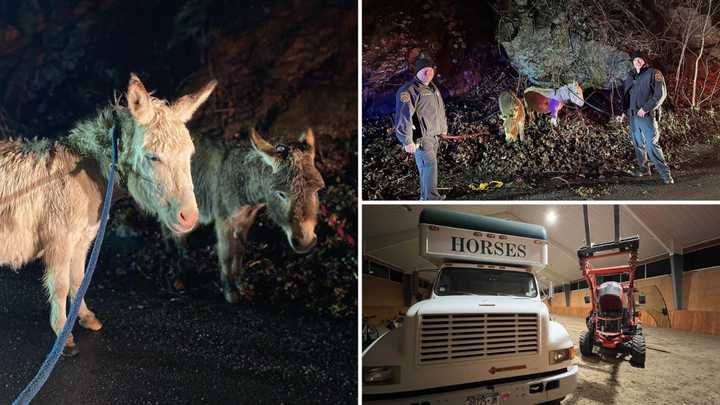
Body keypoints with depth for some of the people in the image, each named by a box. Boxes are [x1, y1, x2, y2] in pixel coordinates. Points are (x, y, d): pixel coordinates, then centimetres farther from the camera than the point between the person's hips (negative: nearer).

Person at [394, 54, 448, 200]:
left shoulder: (433, 88, 16)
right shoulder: (409, 90, -14)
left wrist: (443, 128, 31)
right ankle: (433, 198, -6)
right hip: (421, 137, -8)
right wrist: (407, 141, -23)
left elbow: (440, 108, 29)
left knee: (427, 167, 13)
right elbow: (403, 116, -20)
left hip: (434, 135, 9)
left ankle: (425, 196, 24)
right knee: (429, 165, -11)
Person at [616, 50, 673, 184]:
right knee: (638, 144, 12)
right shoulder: (630, 76, 15)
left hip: (647, 116, -6)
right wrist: (623, 112, 12)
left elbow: (661, 94, -11)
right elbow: (625, 95, 21)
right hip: (632, 116, 6)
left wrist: (645, 108, -17)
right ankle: (643, 169, 26)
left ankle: (665, 174, -9)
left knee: (652, 145, -13)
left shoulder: (653, 73, -4)